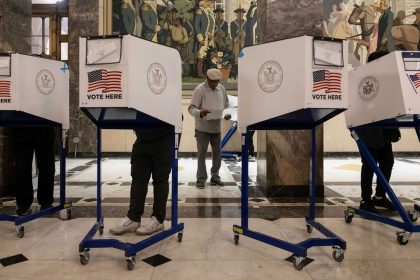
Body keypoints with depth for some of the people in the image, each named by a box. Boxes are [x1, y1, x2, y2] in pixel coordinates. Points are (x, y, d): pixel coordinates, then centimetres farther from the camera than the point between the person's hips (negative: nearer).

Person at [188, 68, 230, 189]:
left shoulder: (222, 89, 6)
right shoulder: (200, 89, -11)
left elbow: (226, 105, 17)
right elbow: (191, 108, -16)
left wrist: (227, 114, -4)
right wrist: (200, 113, -36)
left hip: (216, 127, 5)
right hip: (202, 128, -5)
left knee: (217, 153, 12)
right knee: (201, 153, 1)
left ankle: (215, 177, 26)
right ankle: (201, 179, 12)